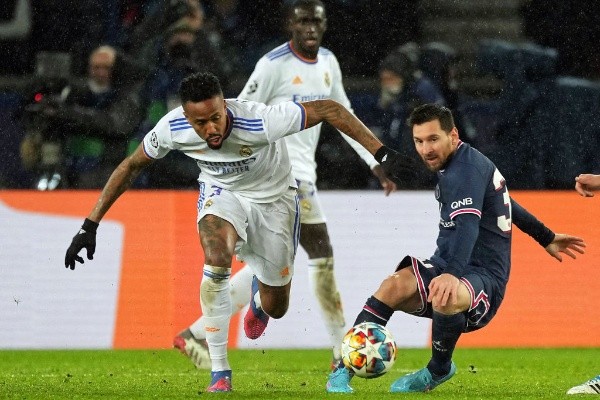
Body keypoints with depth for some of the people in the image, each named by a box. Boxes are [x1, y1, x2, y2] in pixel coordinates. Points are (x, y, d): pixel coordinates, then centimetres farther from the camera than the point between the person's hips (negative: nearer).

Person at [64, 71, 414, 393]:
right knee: (216, 260, -34)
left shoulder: (260, 121, -38)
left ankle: (259, 294, 52)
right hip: (221, 193, 1)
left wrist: (382, 153, -32)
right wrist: (90, 226, -12)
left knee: (276, 308, 9)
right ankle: (220, 372, -24)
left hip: (273, 198, 0)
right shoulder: (172, 129, -28)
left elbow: (330, 109, -30)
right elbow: (131, 167, -11)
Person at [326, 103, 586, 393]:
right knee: (395, 284, -22)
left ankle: (439, 370, -11)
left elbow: (466, 225, -35)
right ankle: (342, 374, -23)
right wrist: (545, 237, 39)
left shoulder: (466, 170, -17)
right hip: (446, 265, 9)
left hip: (483, 277, -9)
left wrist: (452, 273, -52)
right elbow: (504, 202, 27)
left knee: (447, 298, -41)